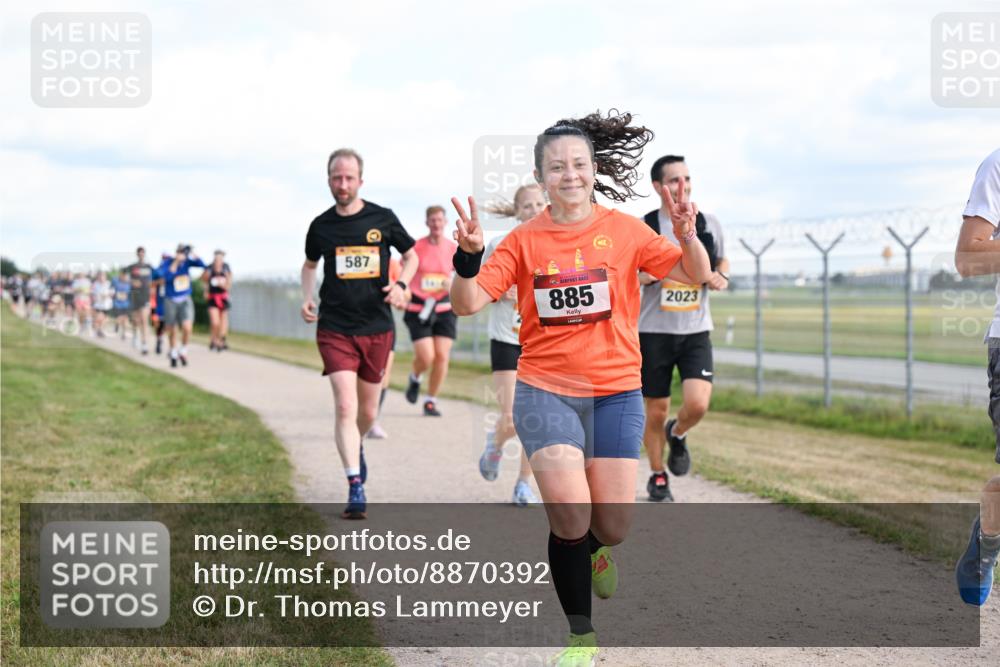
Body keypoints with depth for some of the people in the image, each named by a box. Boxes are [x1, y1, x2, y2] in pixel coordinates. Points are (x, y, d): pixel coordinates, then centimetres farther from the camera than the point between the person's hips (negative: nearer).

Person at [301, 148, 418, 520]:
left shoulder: (382, 219, -1)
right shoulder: (321, 226, 2)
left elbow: (411, 256, 13)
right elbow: (309, 264, 21)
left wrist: (400, 285, -6)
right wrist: (307, 298, 4)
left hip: (377, 328, 1)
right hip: (335, 329, -1)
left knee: (368, 412, 12)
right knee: (346, 407, -15)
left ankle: (354, 446, 45)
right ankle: (355, 488, -12)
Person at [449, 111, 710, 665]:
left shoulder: (623, 230, 0)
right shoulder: (524, 240, -1)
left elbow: (695, 276, -1)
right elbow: (468, 303, -6)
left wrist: (688, 239, -21)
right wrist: (468, 255, -24)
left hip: (615, 391, 1)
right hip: (545, 390, -1)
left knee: (613, 527, 1)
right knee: (570, 519, -14)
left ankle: (594, 548, 41)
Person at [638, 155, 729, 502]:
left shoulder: (708, 223, 4)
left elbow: (722, 261, 22)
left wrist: (721, 277, -1)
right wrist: (645, 276, -20)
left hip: (696, 331, 2)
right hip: (654, 331, -2)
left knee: (698, 404, -16)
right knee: (655, 411, 6)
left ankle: (677, 435, 19)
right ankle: (657, 478, 28)